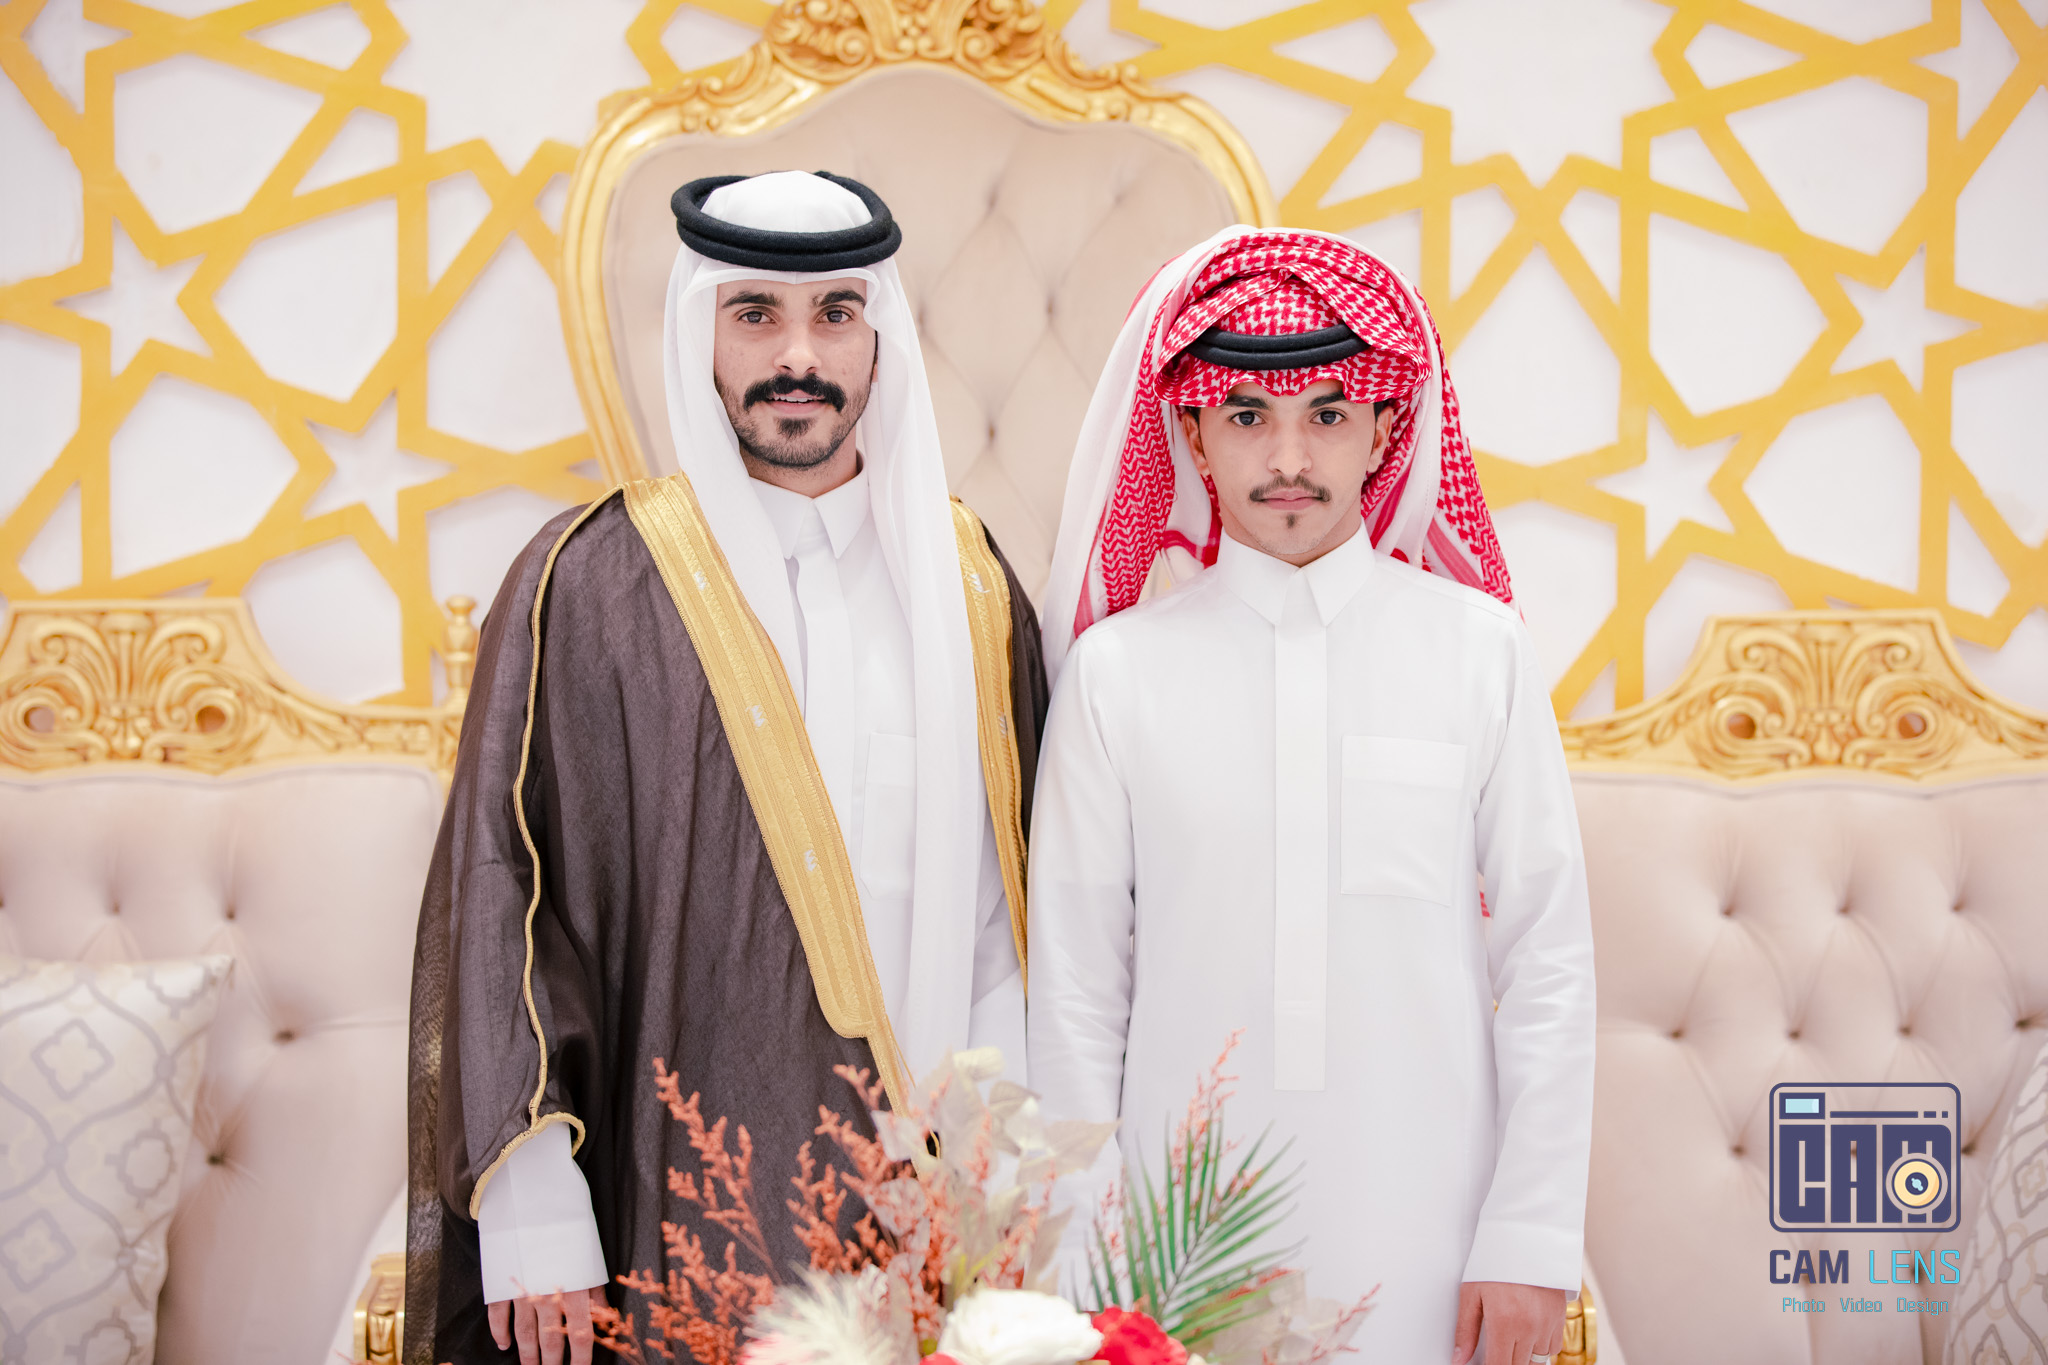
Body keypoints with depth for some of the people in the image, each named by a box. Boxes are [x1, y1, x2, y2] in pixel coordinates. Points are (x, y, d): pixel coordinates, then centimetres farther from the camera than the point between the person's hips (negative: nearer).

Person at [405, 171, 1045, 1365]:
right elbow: (503, 896, -6)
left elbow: (1007, 902, 7)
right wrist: (534, 1212, -11)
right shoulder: (590, 584, -4)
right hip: (691, 1208, -3)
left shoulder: (966, 582, 7)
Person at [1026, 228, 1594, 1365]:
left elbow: (1548, 960, 0)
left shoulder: (1480, 649, -2)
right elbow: (1076, 988, 1)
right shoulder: (1117, 667, -3)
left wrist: (1531, 1239, -3)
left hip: (1424, 1235, 0)